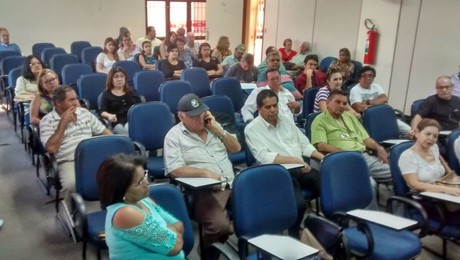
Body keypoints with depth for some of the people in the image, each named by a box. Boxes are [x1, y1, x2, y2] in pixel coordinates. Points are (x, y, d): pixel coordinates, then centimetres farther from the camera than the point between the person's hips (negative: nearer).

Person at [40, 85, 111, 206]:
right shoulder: (47, 121, 3)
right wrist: (63, 122, -8)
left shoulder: (84, 112, 16)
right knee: (72, 185, -35)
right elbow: (51, 148, -10)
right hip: (69, 162, -4)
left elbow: (104, 132, 19)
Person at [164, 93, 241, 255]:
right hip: (204, 190, -5)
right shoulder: (174, 136, -1)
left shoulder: (212, 125, 16)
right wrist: (205, 173, -16)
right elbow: (175, 170, -10)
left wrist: (217, 129, 3)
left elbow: (236, 148, 15)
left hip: (232, 184, 6)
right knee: (220, 225, -30)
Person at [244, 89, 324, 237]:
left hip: (301, 169, 6)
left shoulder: (285, 120, 15)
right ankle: (294, 237, -4)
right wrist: (294, 160, -24)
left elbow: (304, 143, 19)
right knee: (298, 203, -30)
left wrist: (322, 157, 3)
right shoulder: (252, 129, -3)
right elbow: (264, 157, -17)